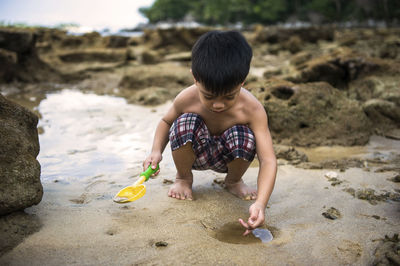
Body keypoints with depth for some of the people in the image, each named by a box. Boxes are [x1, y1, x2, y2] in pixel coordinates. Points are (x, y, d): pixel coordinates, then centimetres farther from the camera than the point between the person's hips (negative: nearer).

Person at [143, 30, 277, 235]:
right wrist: (156, 151, -19)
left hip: (227, 157, 0)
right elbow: (166, 121, 1)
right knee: (185, 122, -32)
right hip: (194, 153, 1)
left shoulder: (252, 110, -28)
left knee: (244, 137, -35)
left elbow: (268, 159, -33)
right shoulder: (187, 99, -22)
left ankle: (233, 181, 1)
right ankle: (183, 178, -1)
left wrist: (260, 203, -48)